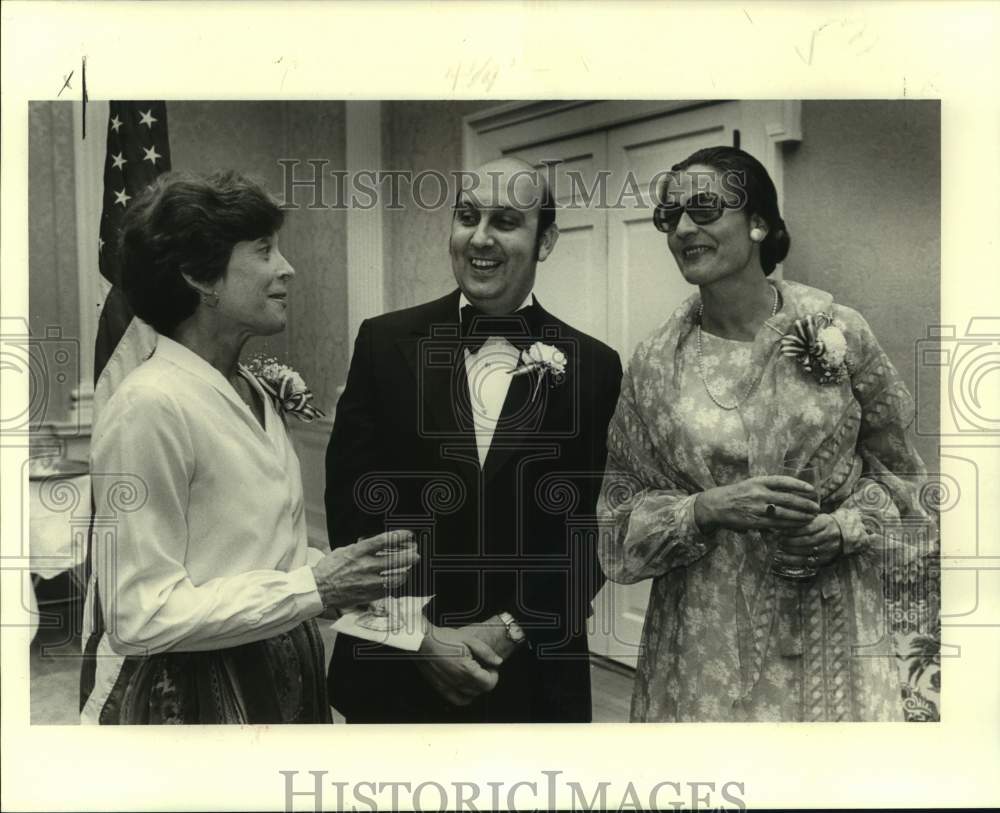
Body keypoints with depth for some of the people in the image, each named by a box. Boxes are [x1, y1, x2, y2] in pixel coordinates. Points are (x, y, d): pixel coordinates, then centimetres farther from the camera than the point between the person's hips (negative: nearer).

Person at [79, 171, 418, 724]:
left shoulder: (254, 394, 6)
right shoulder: (151, 406, -20)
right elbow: (141, 615, -22)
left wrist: (339, 575, -5)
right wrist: (314, 587, -22)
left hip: (277, 675, 8)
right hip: (191, 694, -8)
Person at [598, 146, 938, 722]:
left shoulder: (839, 330, -5)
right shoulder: (656, 364, -3)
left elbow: (896, 470, 6)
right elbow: (621, 513, 1)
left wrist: (845, 528, -12)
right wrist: (707, 509, -15)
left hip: (830, 625, 0)